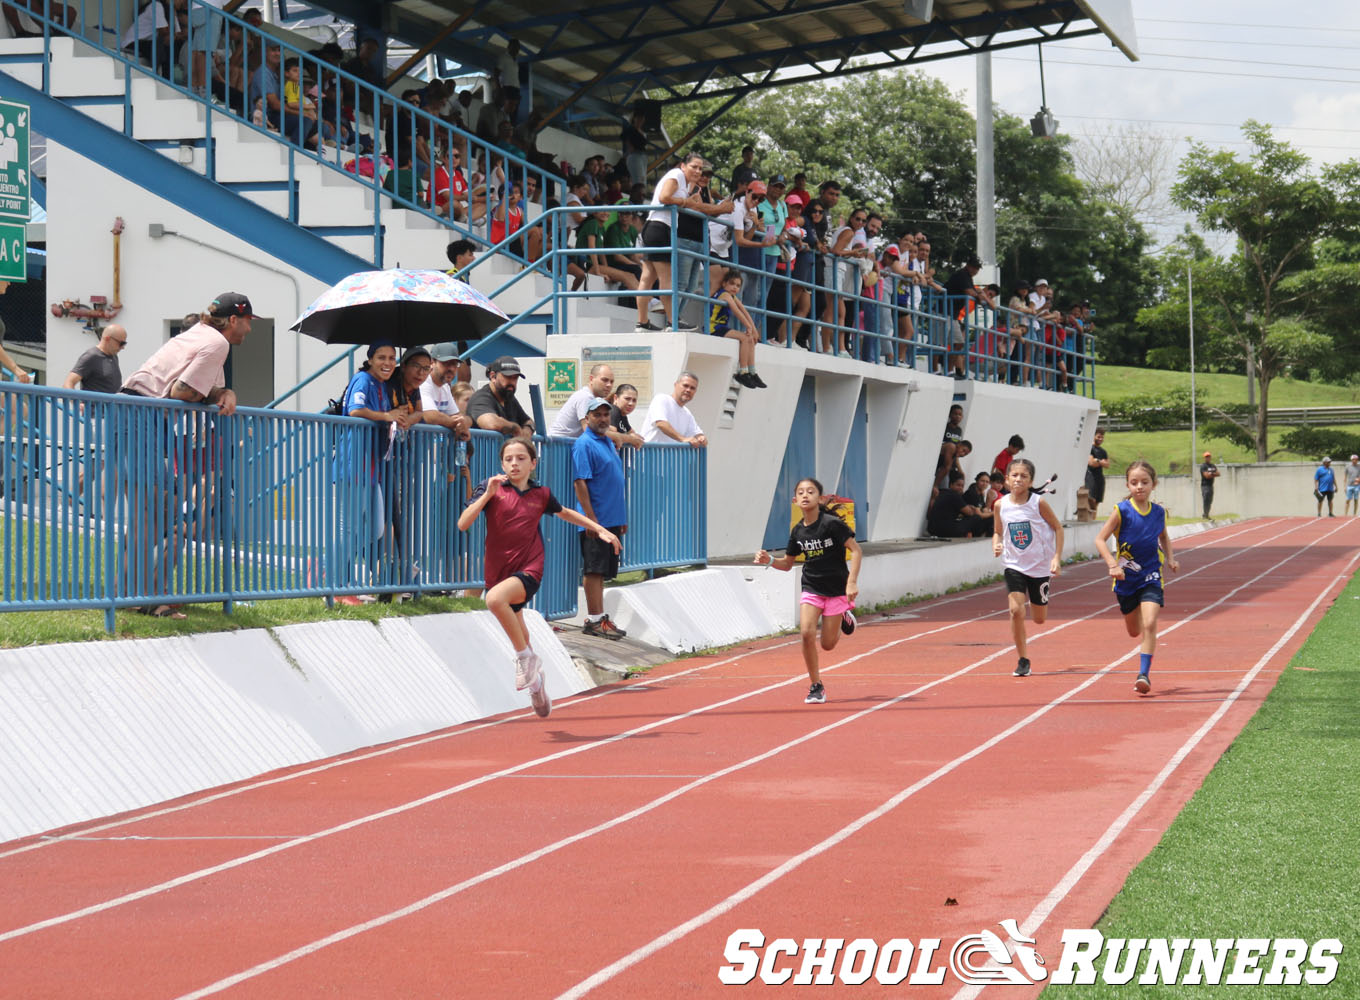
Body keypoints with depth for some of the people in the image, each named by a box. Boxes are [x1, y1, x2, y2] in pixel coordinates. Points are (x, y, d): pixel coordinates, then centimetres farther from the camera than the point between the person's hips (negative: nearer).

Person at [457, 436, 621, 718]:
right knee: (520, 638, 15)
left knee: (495, 599, -34)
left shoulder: (541, 494, 5)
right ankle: (536, 683, 40)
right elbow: (463, 524, -11)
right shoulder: (491, 488, 0)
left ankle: (526, 657, -19)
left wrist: (600, 530, 24)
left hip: (529, 571, -2)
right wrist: (488, 494, -18)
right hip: (498, 573, 2)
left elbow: (565, 513, 27)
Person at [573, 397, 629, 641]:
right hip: (595, 520, -9)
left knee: (602, 571, 12)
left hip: (612, 520, 9)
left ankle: (598, 617, 16)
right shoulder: (584, 444, -10)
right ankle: (595, 619, -6)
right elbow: (580, 482, -16)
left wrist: (622, 517, 22)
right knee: (594, 570, -7)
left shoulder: (609, 443, 17)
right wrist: (591, 517, -21)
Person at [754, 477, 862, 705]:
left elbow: (856, 550, -12)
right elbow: (787, 563, 13)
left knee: (827, 644, 3)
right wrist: (769, 560, -8)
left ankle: (843, 618, 37)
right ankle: (816, 686, -3)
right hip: (811, 589, 3)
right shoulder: (798, 531, 1)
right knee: (807, 633, -18)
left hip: (836, 590, -3)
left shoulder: (831, 523, -15)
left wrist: (852, 582, -21)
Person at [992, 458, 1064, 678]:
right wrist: (996, 545, -12)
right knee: (1016, 610, -19)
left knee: (1039, 619, 10)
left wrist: (1057, 557, -9)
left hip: (1040, 566, -1)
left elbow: (1057, 527, -2)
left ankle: (1040, 600, 49)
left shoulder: (1038, 503, -12)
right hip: (1014, 565, 1)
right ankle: (1023, 660, -4)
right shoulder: (1001, 505, -5)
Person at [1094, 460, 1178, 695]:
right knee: (1134, 630, 15)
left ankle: (1144, 674, -13)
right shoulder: (1122, 511, -13)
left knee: (1149, 624, -18)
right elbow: (1100, 539, -12)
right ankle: (1146, 644, 52)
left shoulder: (1158, 512, -3)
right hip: (1126, 578, 0)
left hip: (1151, 576, 0)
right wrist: (1113, 565, -24)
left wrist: (1170, 557, 4)